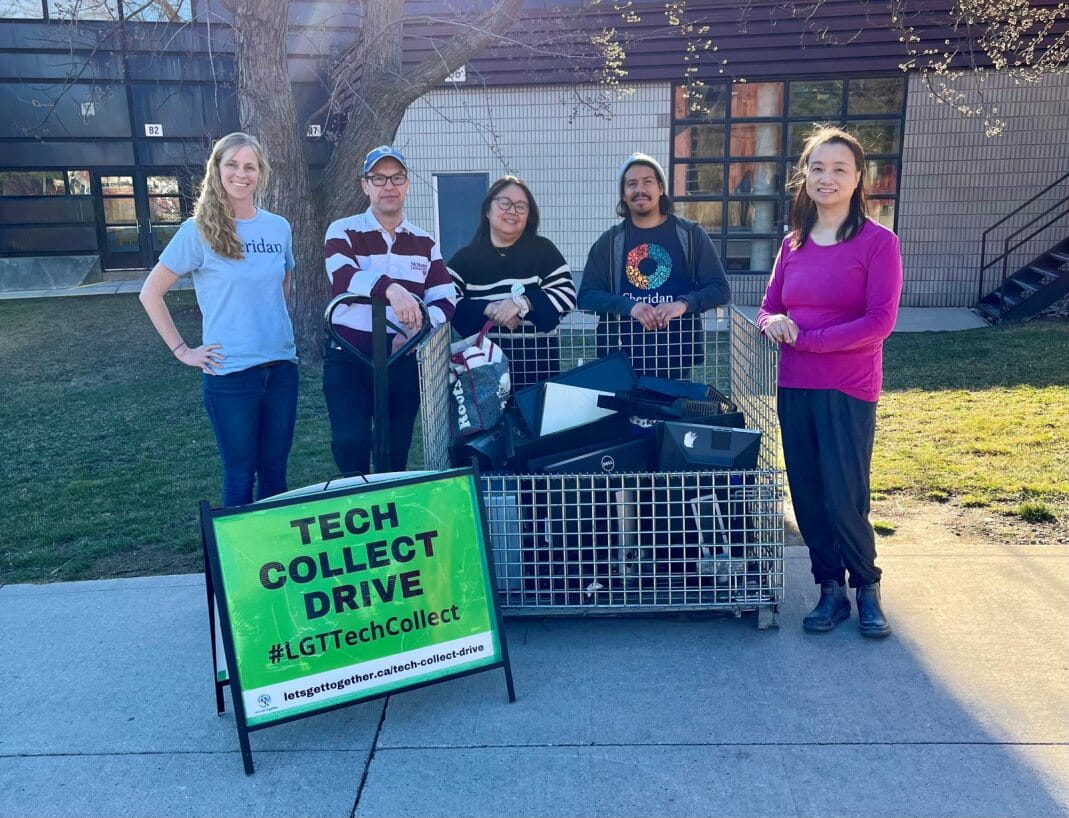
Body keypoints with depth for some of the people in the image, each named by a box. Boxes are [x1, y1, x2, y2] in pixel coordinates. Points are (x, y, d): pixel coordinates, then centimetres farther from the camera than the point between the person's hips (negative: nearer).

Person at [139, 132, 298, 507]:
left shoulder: (279, 228, 6)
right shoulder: (199, 230, -5)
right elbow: (150, 293, -1)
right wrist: (182, 350, -5)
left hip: (282, 366, 4)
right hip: (231, 372, -4)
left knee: (275, 470, 13)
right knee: (240, 475, 6)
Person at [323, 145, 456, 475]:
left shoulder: (424, 243, 10)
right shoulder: (343, 232, -1)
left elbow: (445, 300, 2)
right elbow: (342, 277, -23)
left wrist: (416, 330, -19)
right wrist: (390, 288, -43)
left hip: (404, 362, 3)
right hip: (348, 360, -3)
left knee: (396, 453, 10)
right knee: (350, 444, -14)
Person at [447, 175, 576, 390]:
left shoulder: (543, 250, 5)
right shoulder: (465, 257, 7)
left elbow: (567, 294, -5)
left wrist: (523, 302, -18)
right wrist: (487, 309, -18)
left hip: (537, 358, 0)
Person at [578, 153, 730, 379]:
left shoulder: (690, 234, 6)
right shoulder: (610, 241, 8)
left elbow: (720, 288, 1)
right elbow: (586, 295, 0)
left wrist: (684, 303, -19)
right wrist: (629, 306, -19)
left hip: (678, 353, 0)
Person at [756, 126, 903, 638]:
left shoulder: (878, 242, -7)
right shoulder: (793, 244, 8)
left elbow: (879, 322, -14)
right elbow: (769, 306, 13)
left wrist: (804, 337, -16)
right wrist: (771, 323, -12)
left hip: (847, 391, -5)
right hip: (794, 389, 5)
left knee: (844, 500, -2)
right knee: (808, 498, 9)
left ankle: (867, 589, 23)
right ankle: (831, 591, 25)